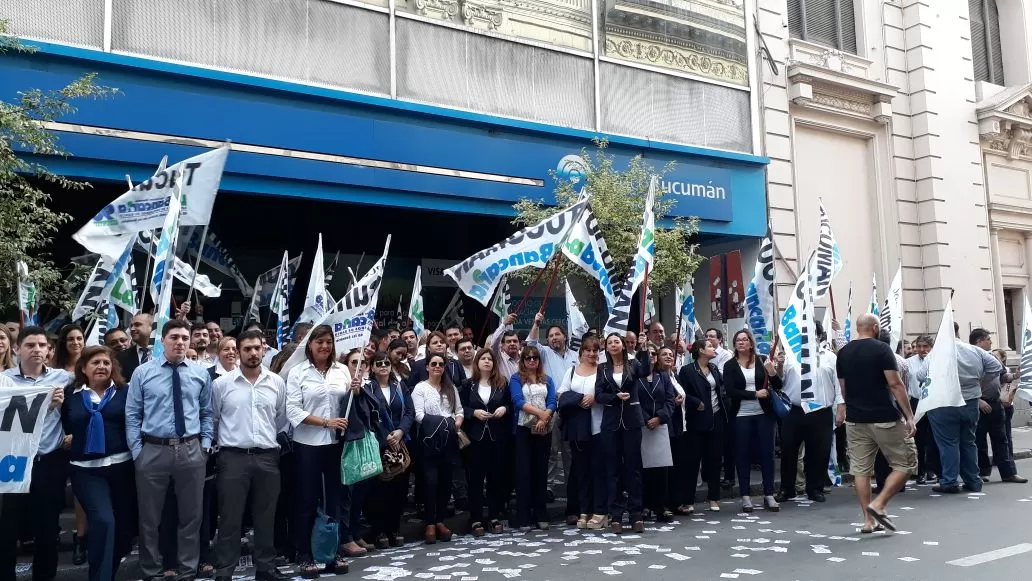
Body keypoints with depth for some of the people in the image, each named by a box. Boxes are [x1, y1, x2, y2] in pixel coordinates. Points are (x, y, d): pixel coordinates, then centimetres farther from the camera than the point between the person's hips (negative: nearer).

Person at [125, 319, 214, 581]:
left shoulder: (201, 373, 6)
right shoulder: (142, 372, 0)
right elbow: (132, 415, 1)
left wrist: (205, 444, 2)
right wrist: (137, 450, -4)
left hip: (191, 451, 2)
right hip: (153, 450, -1)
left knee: (191, 515, 11)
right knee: (149, 516, 10)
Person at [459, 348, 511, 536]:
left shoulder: (502, 383, 8)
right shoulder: (468, 384, 3)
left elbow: (510, 405, 11)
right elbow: (460, 408, 1)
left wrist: (504, 409, -9)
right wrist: (474, 412, -15)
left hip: (497, 436, 2)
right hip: (475, 436, -2)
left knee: (496, 476, 5)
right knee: (476, 477, 1)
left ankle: (495, 517, 15)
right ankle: (476, 520, 7)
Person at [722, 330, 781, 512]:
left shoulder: (762, 360, 3)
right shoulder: (730, 365, 0)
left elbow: (778, 386, 4)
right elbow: (730, 391, -9)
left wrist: (772, 372, -16)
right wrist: (755, 394, -14)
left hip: (764, 414, 1)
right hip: (741, 416, -1)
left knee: (767, 453, 4)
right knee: (743, 455, 4)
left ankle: (769, 495, 13)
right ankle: (745, 497, 11)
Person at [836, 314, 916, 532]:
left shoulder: (843, 353, 8)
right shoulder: (881, 349, -8)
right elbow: (895, 385, -13)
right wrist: (909, 416, -11)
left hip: (855, 420, 5)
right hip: (884, 418, -5)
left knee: (861, 470, 7)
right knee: (906, 463, 7)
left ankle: (868, 520, 7)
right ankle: (879, 504, -5)